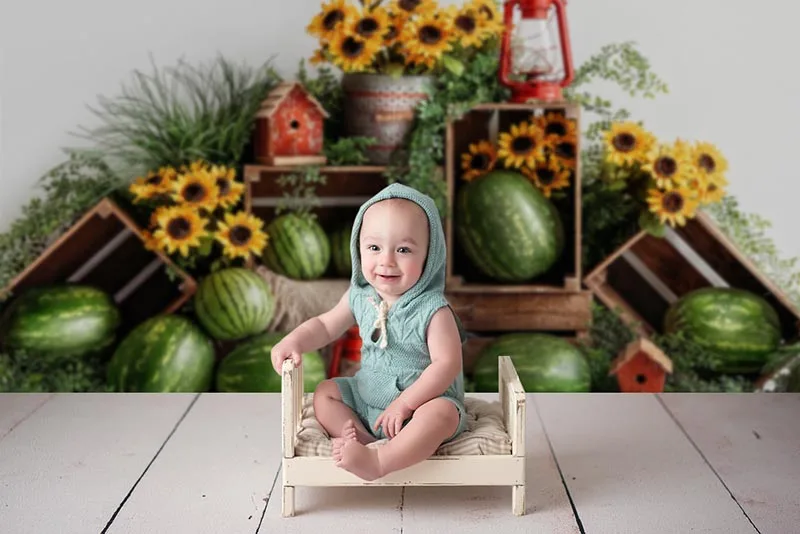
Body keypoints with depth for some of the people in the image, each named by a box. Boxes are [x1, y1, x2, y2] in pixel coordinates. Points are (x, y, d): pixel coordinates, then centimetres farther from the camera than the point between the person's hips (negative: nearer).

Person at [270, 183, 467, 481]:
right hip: (366, 397, 7)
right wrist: (294, 341, -8)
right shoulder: (360, 297, -2)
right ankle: (362, 441, -21)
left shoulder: (432, 309, -20)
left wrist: (404, 402, -28)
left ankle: (379, 461, -45)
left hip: (424, 398, -7)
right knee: (324, 393, -1)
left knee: (442, 413, -35)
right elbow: (326, 326, 12)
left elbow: (447, 364, -24)